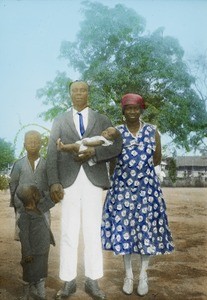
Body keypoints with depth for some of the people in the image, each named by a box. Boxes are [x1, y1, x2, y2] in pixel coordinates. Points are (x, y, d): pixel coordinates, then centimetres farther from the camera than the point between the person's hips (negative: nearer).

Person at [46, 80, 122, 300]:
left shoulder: (102, 120, 13)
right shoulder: (59, 122, 13)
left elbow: (117, 146, 2)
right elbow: (52, 154, 3)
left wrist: (94, 152, -15)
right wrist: (54, 182, -9)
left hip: (93, 181, 0)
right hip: (68, 182, 0)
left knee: (93, 232, 4)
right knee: (68, 233, 3)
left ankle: (92, 282, 14)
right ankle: (68, 282, 13)